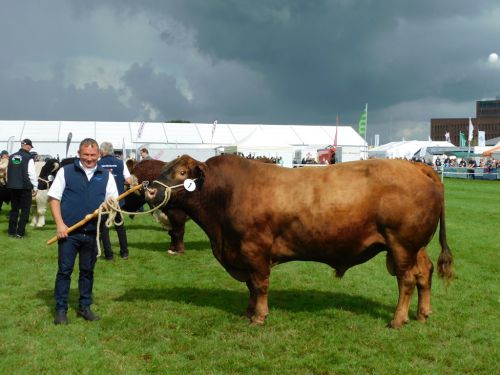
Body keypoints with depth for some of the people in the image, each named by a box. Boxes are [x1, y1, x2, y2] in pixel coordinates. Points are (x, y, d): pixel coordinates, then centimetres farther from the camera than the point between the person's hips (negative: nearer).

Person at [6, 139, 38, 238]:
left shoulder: (12, 157, 8)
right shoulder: (28, 158, -10)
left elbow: (8, 172, 12)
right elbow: (32, 173, -13)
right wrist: (35, 187, -7)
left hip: (13, 187, 6)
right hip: (25, 187, -6)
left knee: (14, 209, 14)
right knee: (25, 210, 2)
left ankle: (11, 231, 14)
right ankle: (20, 232, -2)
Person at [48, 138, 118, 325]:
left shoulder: (106, 175, 8)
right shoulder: (66, 172, 1)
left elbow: (114, 200, 10)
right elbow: (54, 198, 0)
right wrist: (59, 224, -10)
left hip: (93, 233, 3)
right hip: (68, 231, -2)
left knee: (88, 270, 12)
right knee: (64, 270, 2)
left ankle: (84, 306, 23)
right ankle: (61, 309, 10)